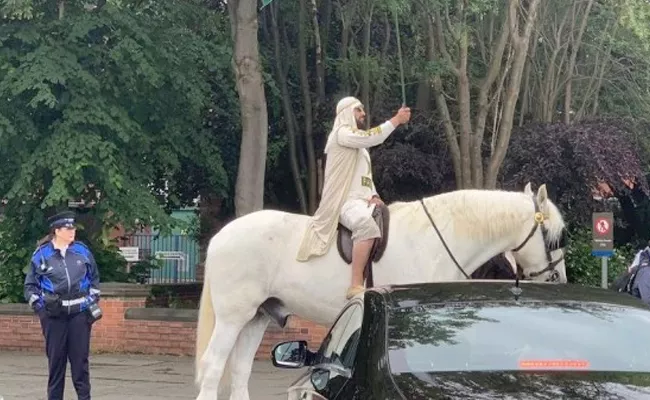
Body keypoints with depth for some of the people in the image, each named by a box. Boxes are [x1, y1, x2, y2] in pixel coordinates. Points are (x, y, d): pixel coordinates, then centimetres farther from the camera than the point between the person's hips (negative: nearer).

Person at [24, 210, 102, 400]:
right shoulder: (42, 254, 0)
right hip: (54, 314, -1)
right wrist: (38, 306, -5)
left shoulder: (82, 251, 4)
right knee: (55, 359, 3)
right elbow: (30, 284, 6)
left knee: (80, 359, 1)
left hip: (80, 313, 1)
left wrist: (93, 302, 8)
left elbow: (94, 278, 15)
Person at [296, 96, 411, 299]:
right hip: (346, 201, -10)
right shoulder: (342, 133, -2)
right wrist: (396, 120, -13)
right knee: (367, 226, -36)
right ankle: (356, 286, -41)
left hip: (363, 200, 10)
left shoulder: (360, 145, 27)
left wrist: (373, 196, 7)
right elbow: (371, 137, -19)